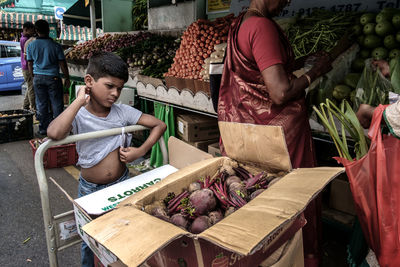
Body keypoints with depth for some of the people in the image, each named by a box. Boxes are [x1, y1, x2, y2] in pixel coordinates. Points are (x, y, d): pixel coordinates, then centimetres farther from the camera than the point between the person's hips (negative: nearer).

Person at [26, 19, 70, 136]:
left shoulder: (31, 46, 1)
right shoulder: (55, 45, -9)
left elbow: (30, 64, 8)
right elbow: (62, 63, -6)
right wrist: (67, 78, 3)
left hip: (38, 77, 3)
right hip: (53, 77, -3)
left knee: (41, 104, 10)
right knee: (57, 103, 5)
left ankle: (43, 128, 17)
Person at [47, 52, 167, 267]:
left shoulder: (122, 112, -9)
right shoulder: (78, 115, -16)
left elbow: (159, 125, -3)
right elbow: (54, 133, -38)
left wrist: (141, 151, -14)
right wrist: (79, 101, -29)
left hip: (122, 183, 2)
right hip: (90, 189, -2)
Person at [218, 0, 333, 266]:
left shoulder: (240, 24, 10)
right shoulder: (262, 26, -21)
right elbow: (280, 94, -25)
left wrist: (303, 61, 13)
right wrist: (317, 70, -10)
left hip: (249, 122, 10)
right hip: (279, 127, -10)